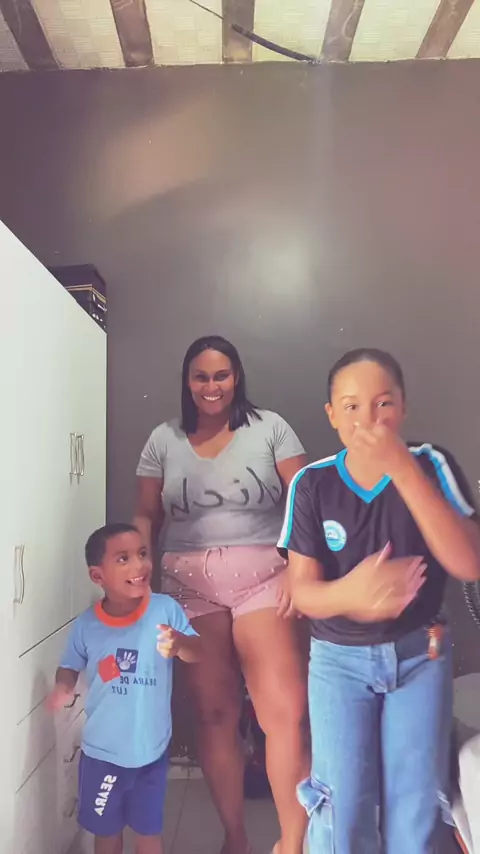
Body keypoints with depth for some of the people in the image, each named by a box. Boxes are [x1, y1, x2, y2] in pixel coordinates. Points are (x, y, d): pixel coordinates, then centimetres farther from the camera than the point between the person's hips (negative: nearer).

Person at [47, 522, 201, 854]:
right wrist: (64, 687, -19)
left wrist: (180, 643, -38)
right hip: (102, 752, 1)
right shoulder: (86, 625, -13)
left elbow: (198, 652, -17)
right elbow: (70, 666, 2)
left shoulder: (165, 609, -17)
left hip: (151, 751, -1)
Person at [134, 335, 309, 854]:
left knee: (286, 711, -9)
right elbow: (146, 518, 10)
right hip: (191, 586, 2)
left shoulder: (269, 428, 2)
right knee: (213, 712, 9)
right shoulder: (164, 440, 8)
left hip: (261, 579, -2)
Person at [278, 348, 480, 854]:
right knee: (342, 813, -1)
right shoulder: (312, 484, -11)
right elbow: (302, 591, -11)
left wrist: (402, 468, -30)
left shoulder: (431, 466, -11)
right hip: (339, 659, 0)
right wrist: (348, 593, -35)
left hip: (420, 654, 1)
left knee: (415, 813, 5)